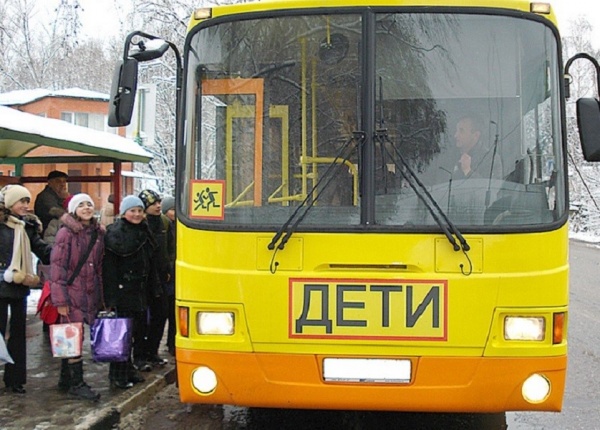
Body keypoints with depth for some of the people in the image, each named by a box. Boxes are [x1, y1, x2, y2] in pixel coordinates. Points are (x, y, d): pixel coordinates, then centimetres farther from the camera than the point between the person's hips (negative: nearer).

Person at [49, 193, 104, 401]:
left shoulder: (98, 233, 9)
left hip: (91, 294, 5)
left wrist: (102, 295, 12)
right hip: (72, 293, -5)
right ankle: (76, 383, 2)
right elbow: (57, 266, -10)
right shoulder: (66, 233, -7)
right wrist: (60, 299, -14)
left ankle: (65, 380, 22)